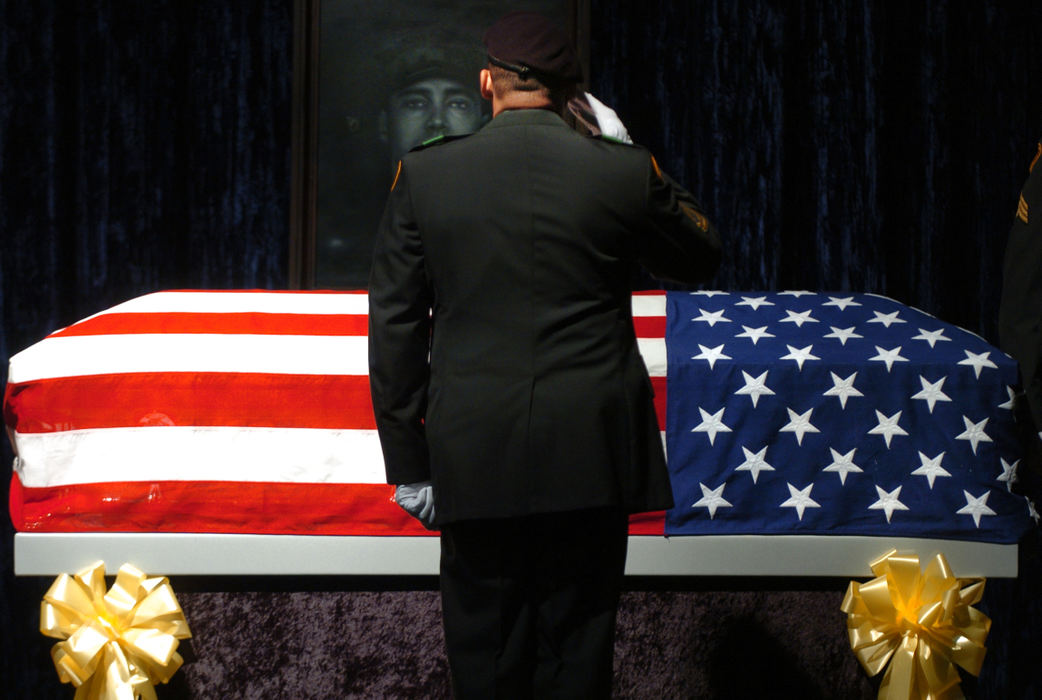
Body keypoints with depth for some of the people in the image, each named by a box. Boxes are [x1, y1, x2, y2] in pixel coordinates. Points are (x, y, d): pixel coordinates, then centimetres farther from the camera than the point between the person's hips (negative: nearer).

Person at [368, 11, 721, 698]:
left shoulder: (423, 175, -1)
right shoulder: (625, 172, -4)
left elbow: (394, 327, 0)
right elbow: (701, 256, 15)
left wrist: (407, 462, 6)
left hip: (473, 461, 0)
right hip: (590, 459, 0)